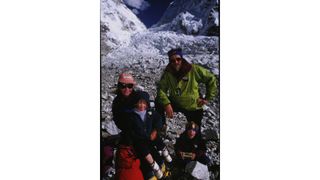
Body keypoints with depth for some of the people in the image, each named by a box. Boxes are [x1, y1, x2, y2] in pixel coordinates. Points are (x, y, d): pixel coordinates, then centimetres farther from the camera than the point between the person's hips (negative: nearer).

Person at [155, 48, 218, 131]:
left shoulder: (194, 70, -22)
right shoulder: (168, 73, -14)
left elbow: (211, 79, -12)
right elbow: (161, 89, -15)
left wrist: (207, 98, -11)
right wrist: (167, 104, -31)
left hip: (194, 107, -2)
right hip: (176, 103, 2)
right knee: (159, 102, -18)